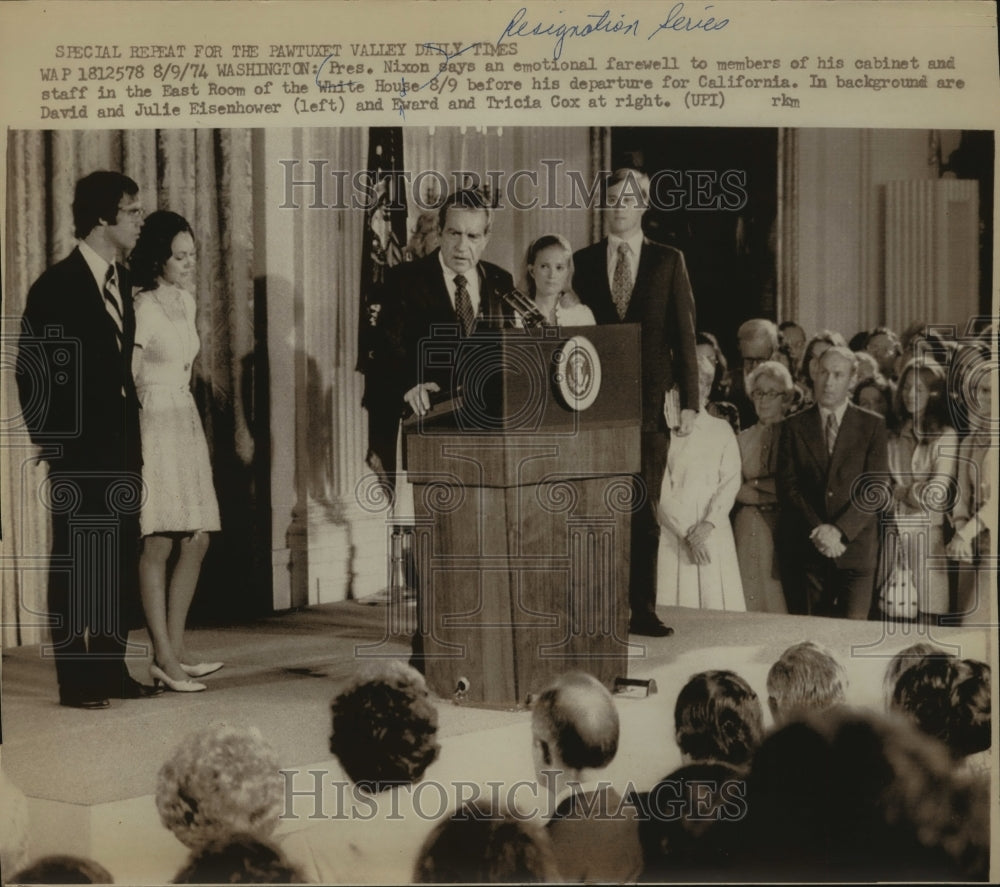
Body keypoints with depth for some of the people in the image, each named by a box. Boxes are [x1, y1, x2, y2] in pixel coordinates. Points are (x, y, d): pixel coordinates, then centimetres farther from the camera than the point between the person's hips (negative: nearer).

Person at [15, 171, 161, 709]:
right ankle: (76, 680, 7)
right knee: (73, 565, 0)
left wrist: (133, 440, 10)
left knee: (120, 563, 10)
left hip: (121, 448, 7)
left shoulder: (121, 282, 11)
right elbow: (31, 373, -8)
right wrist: (51, 441, -9)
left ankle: (112, 670, 20)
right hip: (78, 452, -7)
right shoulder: (56, 287, -10)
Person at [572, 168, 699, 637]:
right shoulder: (582, 262, 9)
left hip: (648, 404, -1)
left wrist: (689, 402, -2)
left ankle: (642, 610, 7)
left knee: (642, 510, 2)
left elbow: (683, 335, 4)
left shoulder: (668, 261, 8)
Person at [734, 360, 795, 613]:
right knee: (748, 602, 0)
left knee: (779, 603, -6)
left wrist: (754, 486, -6)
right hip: (747, 531, 3)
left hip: (781, 530, -3)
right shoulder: (743, 439, 15)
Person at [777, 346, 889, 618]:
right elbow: (787, 486, 2)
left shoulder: (872, 426, 6)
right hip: (807, 549, 1)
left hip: (855, 545, -1)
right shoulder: (794, 426, 9)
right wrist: (816, 531, -11)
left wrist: (839, 530, -13)